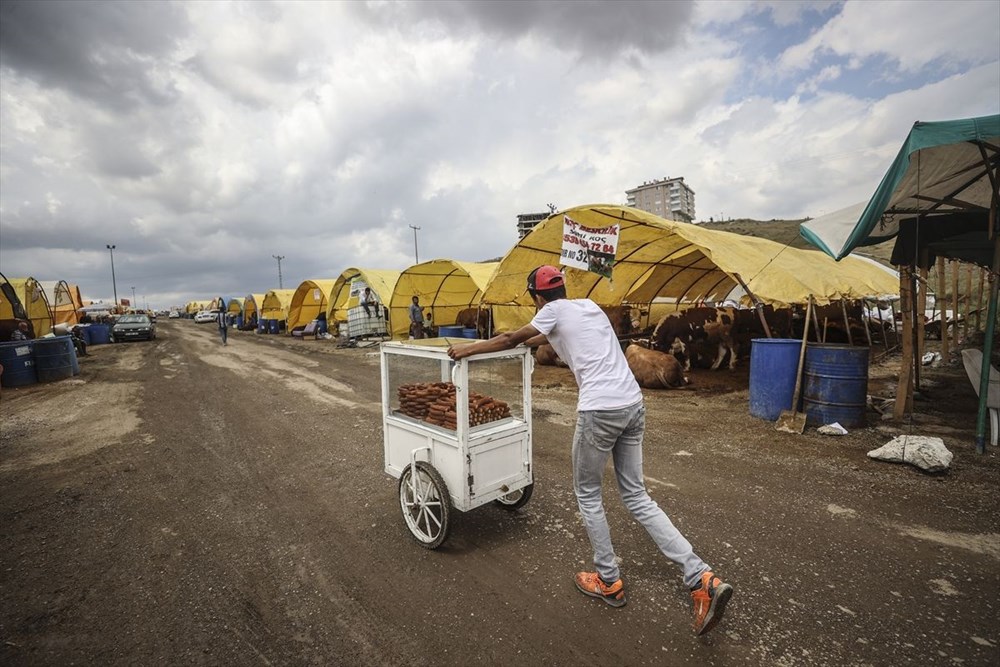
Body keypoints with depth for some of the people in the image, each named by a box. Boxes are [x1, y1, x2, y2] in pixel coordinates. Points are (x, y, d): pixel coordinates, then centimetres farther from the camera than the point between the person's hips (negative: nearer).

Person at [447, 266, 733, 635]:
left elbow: (511, 339, 9)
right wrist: (519, 340, 48)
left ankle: (608, 582, 27)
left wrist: (468, 349, 22)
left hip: (599, 411, -8)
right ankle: (703, 580, 13)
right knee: (637, 496, 17)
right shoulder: (589, 305, 20)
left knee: (588, 494, 14)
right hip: (633, 404, 8)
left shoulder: (554, 310, -1)